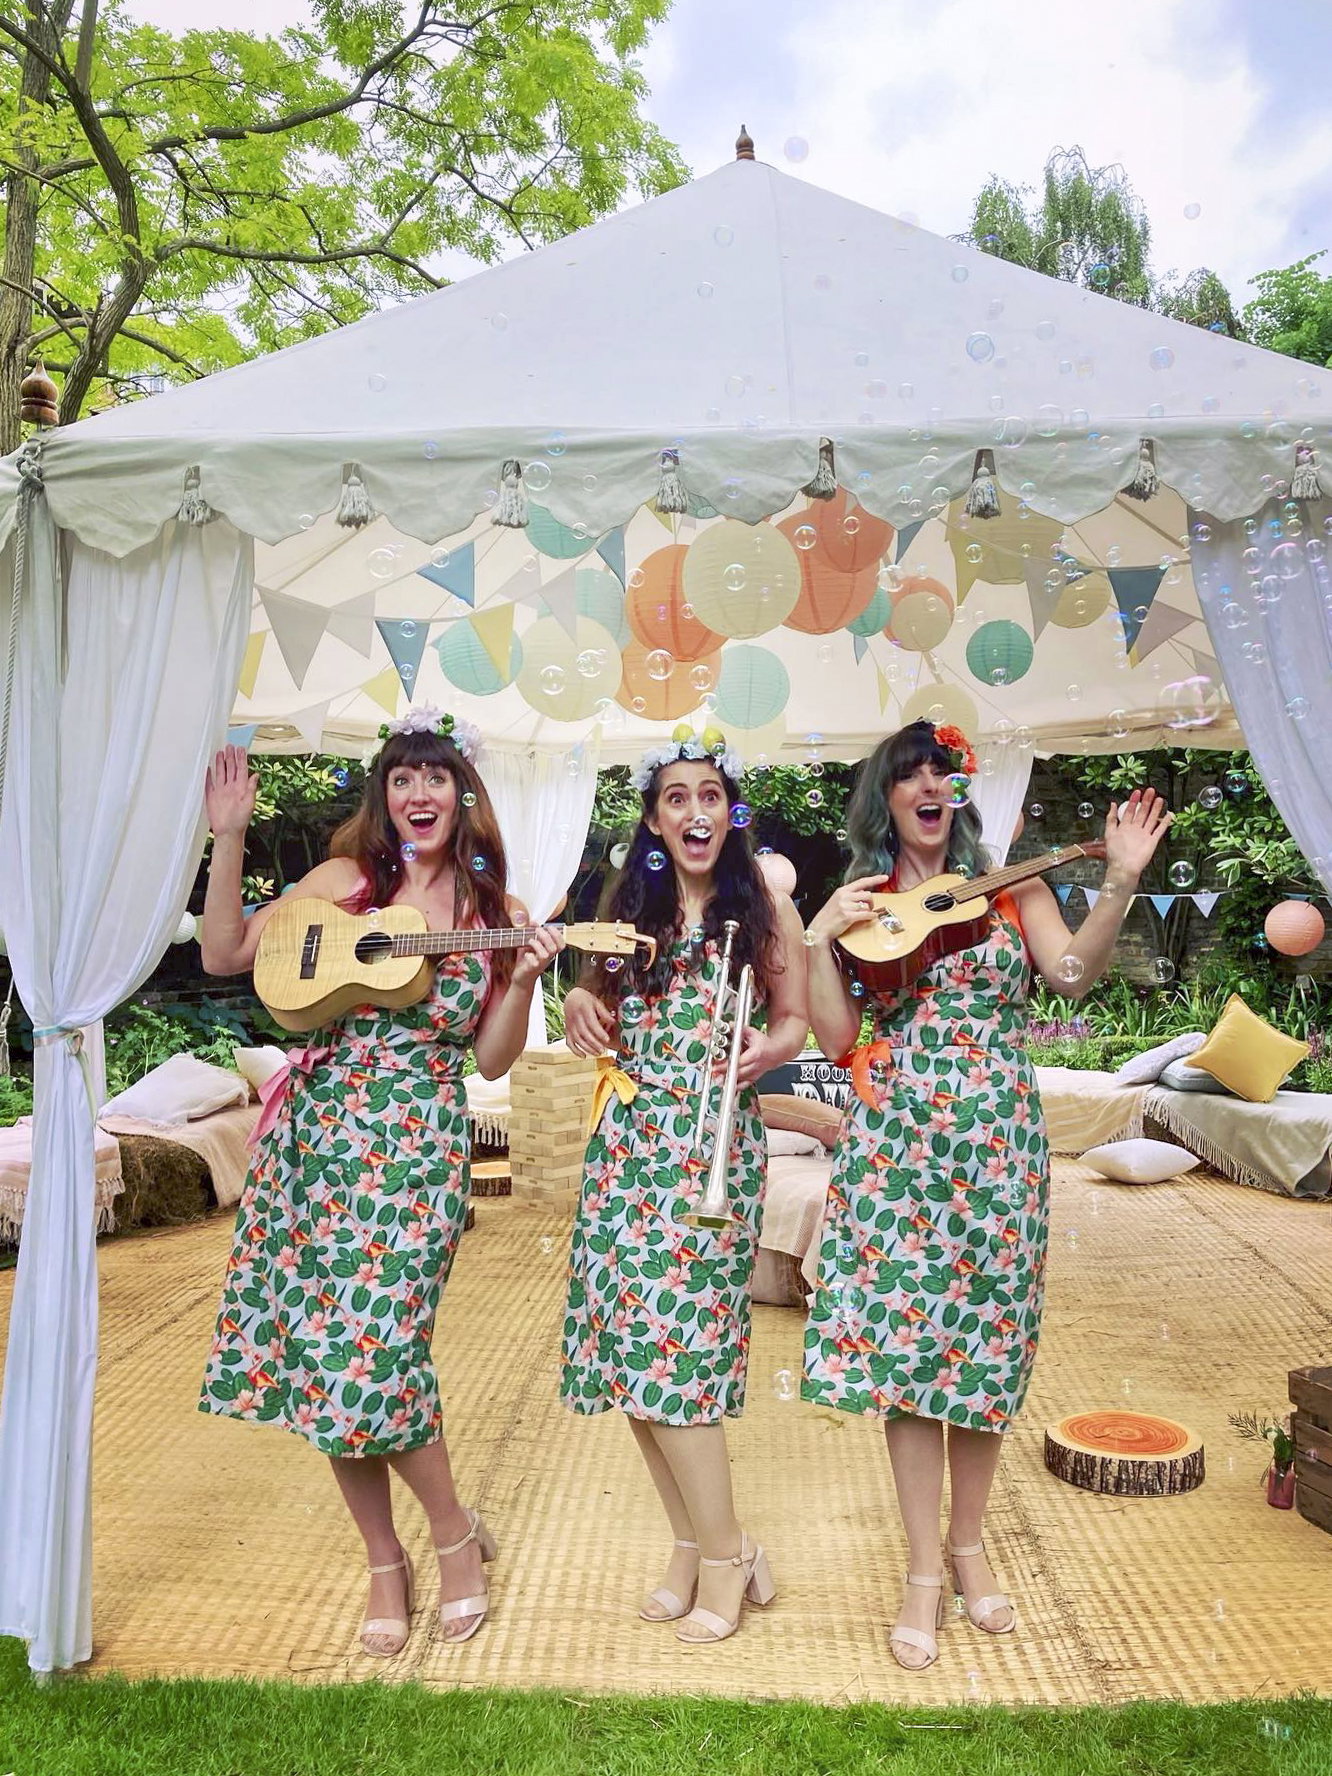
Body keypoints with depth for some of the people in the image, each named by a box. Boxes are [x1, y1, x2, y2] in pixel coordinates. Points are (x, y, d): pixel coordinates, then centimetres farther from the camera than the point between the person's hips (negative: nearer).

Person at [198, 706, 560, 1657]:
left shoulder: (495, 915, 2)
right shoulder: (345, 880, 4)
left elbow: (493, 1060, 1)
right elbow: (225, 954, 4)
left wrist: (523, 978, -15)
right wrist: (228, 837, -3)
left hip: (414, 1147, -2)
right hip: (316, 1132, 3)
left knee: (367, 1349, -8)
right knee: (320, 1347, 6)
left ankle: (456, 1535, 20)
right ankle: (386, 1562, 26)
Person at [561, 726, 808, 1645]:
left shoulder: (764, 906, 1)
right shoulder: (632, 907, 11)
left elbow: (795, 1019, 5)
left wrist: (767, 1050, -15)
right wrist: (579, 1006, -3)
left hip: (715, 1141, -4)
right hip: (629, 1136, 4)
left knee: (670, 1341, -8)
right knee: (627, 1336, 3)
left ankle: (723, 1555, 12)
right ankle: (695, 1543, 22)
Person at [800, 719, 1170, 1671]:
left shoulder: (1011, 887, 6)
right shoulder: (858, 904, 6)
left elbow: (1075, 973, -10)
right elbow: (837, 1038, 0)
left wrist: (1121, 884, -21)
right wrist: (819, 939, -10)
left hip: (997, 1138, 1)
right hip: (895, 1140, 0)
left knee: (986, 1341, 8)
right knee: (904, 1339, 1)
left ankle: (969, 1542, 30)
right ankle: (924, 1569, 16)